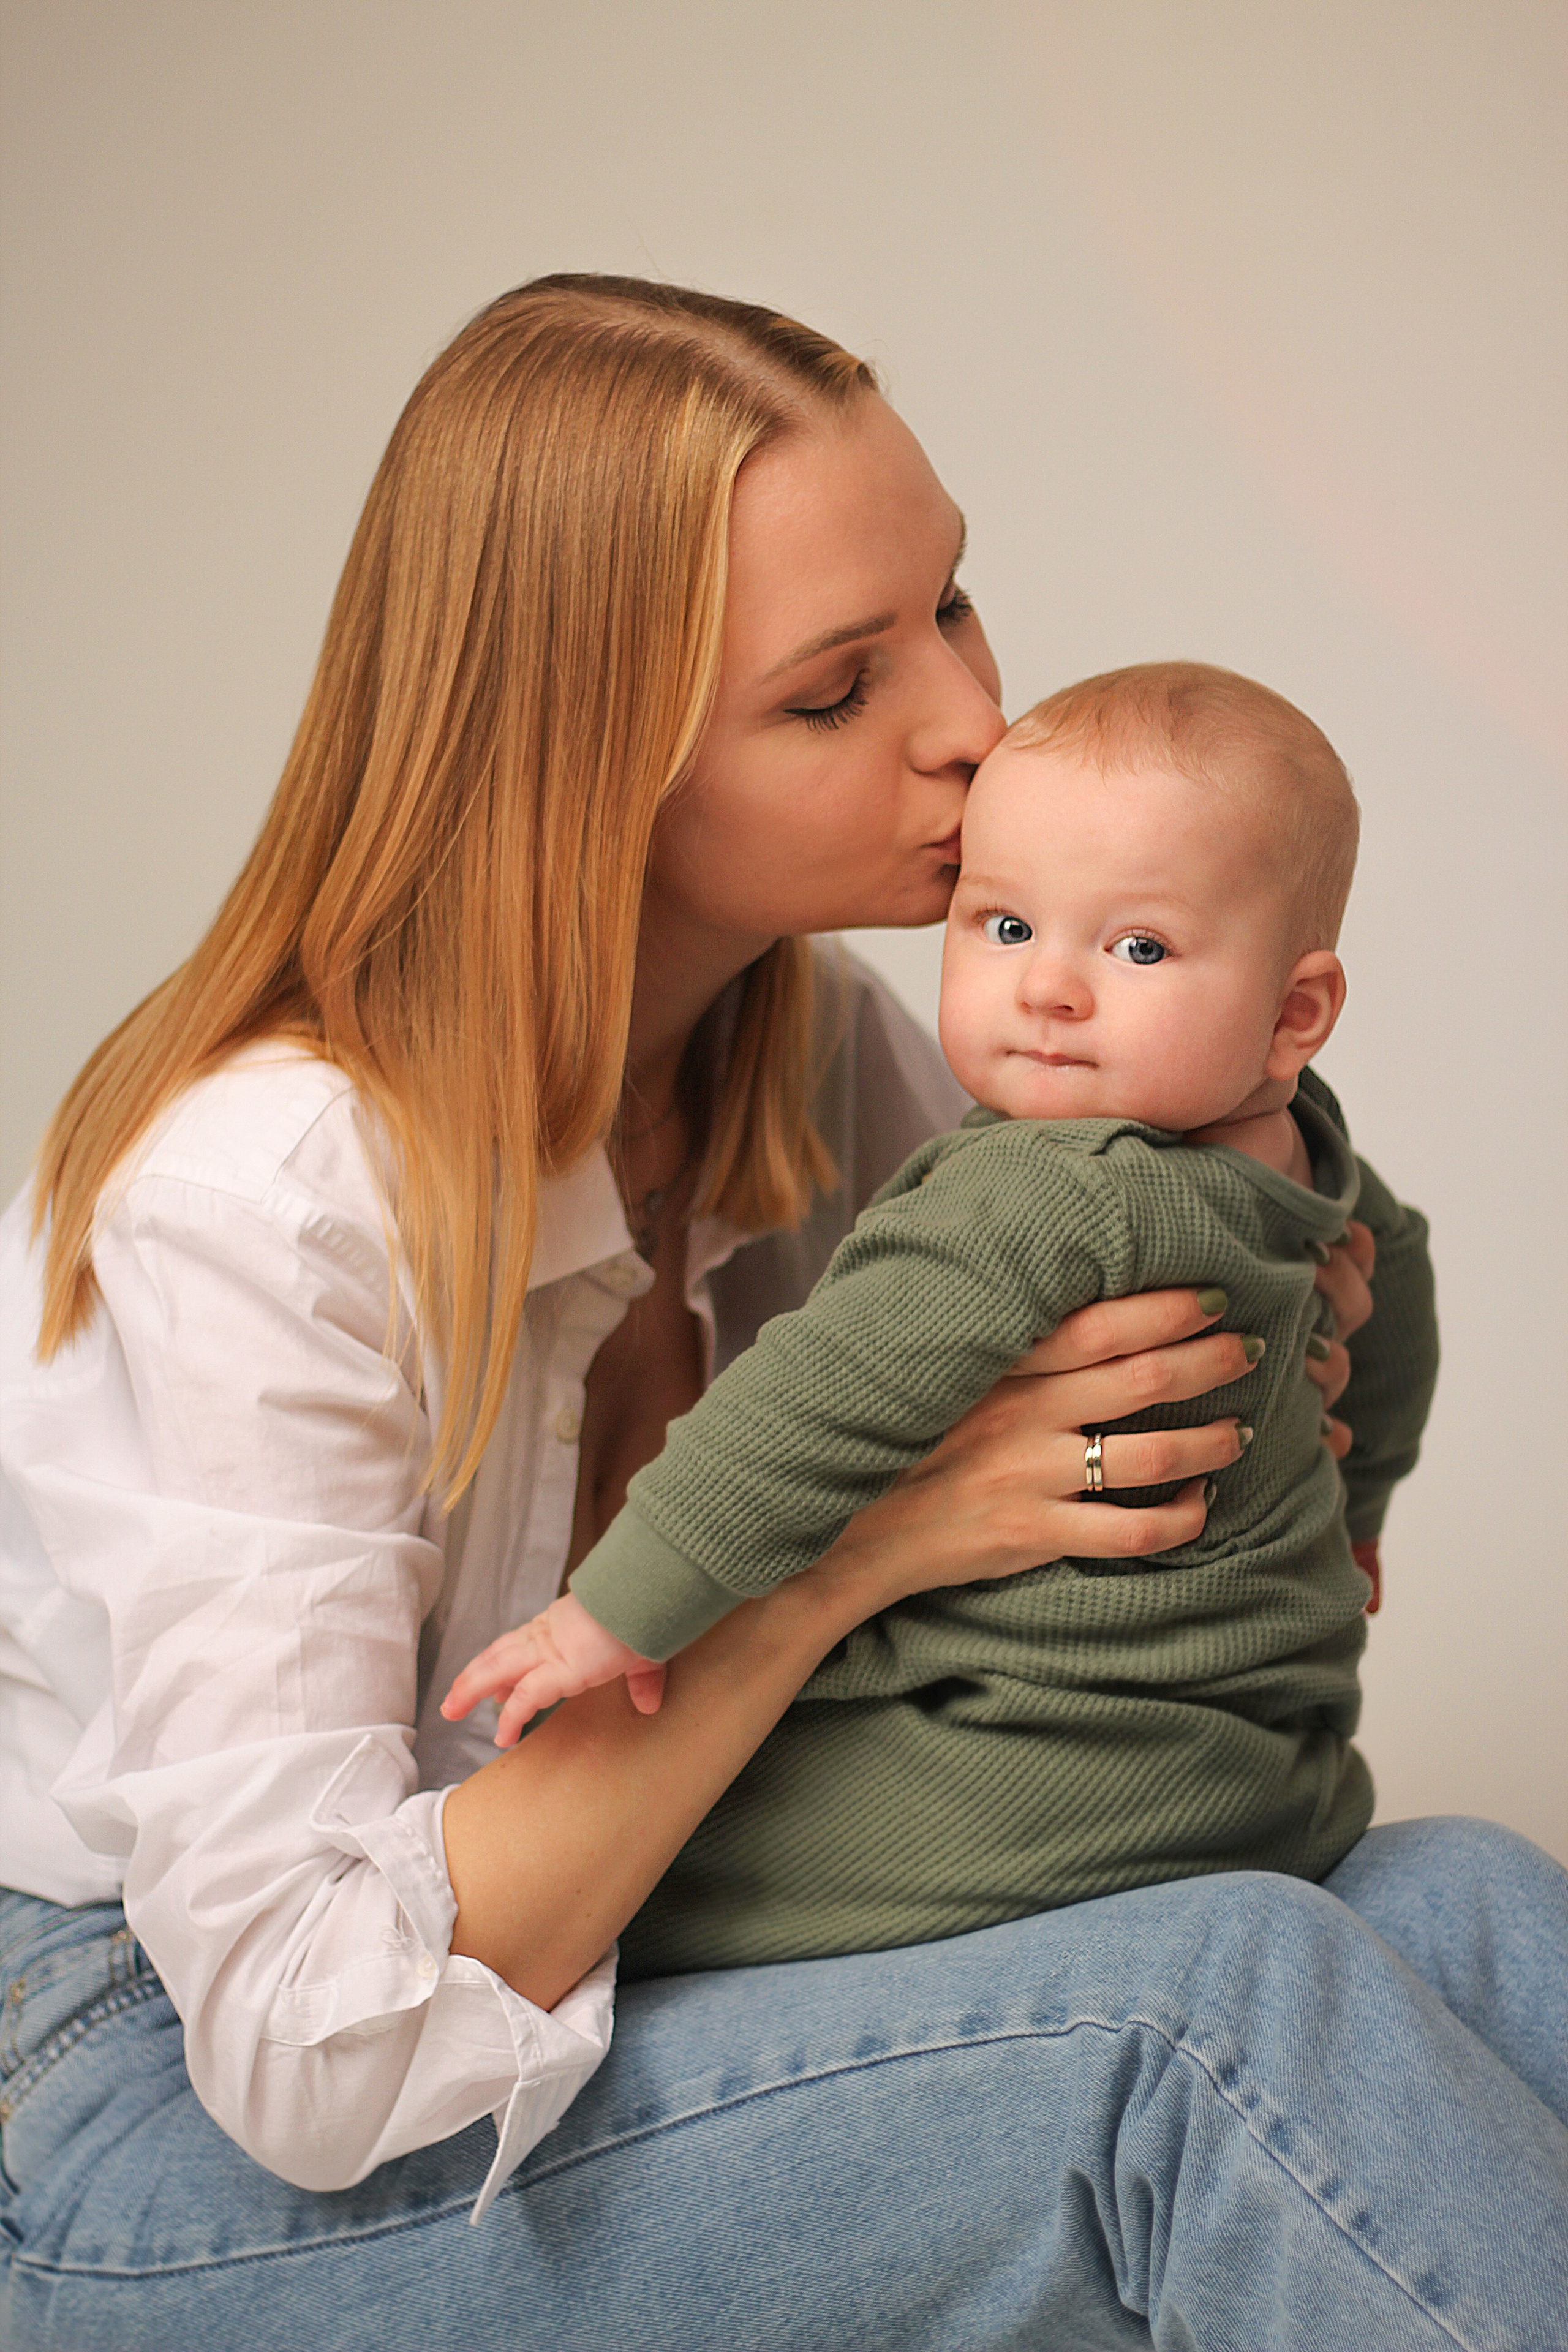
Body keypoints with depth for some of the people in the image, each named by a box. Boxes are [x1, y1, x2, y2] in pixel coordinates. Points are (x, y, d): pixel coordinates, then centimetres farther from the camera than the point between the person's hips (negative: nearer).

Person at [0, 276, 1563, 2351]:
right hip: (199, 2143, -6)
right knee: (1230, 2008, -27)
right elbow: (308, 2043, -26)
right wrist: (864, 1543, -27)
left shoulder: (818, 1048, -2)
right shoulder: (265, 1197, -25)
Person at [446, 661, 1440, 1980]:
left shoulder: (1050, 1201, -26)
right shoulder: (1295, 1154, 5)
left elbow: (829, 1407, -28)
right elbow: (1390, 1267, 27)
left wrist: (618, 1612, -21)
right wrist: (1341, 1505, 43)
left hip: (1045, 1805, -9)